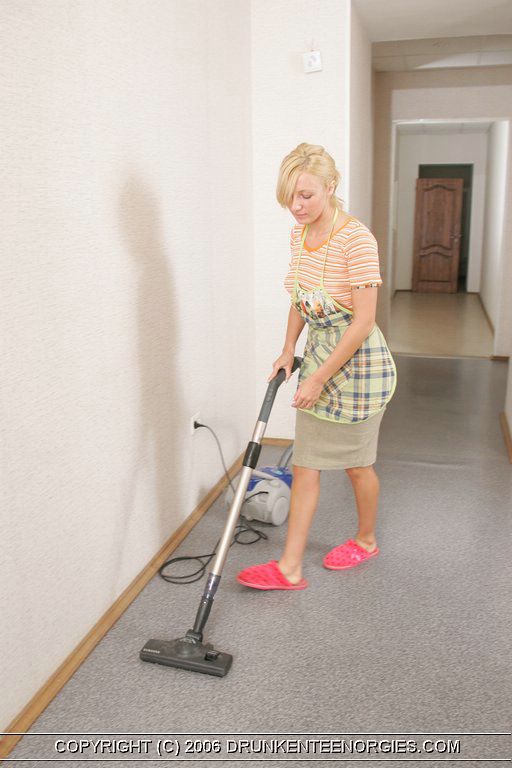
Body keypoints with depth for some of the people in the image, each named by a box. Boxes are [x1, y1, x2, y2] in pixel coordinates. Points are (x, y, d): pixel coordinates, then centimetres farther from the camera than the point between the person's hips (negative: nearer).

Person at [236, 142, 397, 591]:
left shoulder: (356, 239, -22)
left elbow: (363, 322, -22)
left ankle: (366, 540, 38)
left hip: (357, 360, -7)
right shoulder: (299, 234, 3)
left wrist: (319, 377, -19)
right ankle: (290, 567, 13)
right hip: (319, 351, 7)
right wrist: (289, 351, 6)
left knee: (356, 463, 11)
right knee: (305, 464, 6)